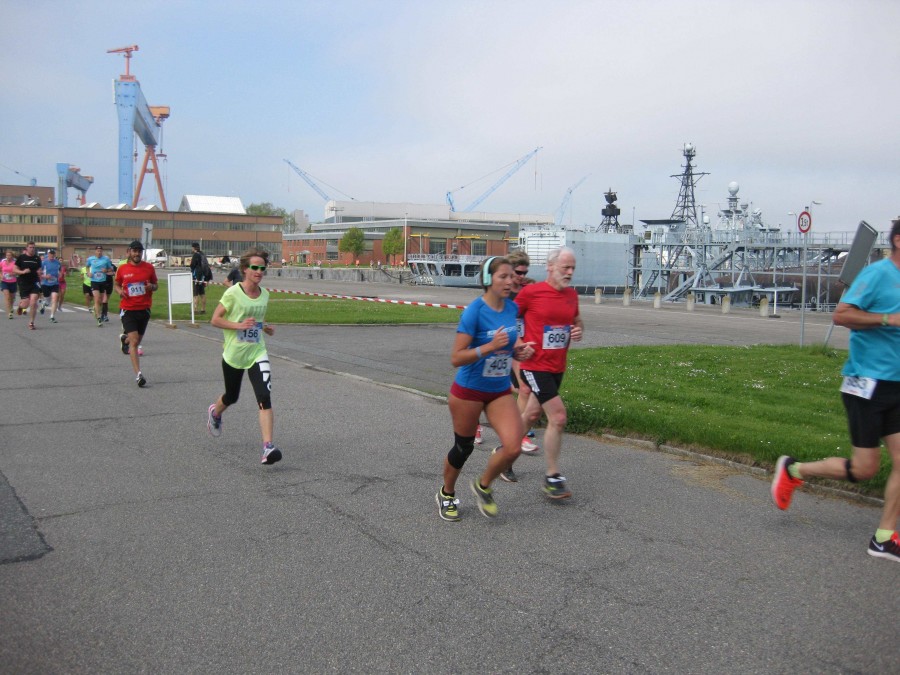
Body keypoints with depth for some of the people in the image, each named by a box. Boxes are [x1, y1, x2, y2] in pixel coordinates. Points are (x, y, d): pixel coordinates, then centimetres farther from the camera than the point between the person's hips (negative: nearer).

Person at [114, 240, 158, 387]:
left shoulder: (149, 267, 1)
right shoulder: (122, 269, 0)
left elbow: (156, 285, 11)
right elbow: (117, 284, 14)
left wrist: (152, 287, -12)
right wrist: (120, 291, -8)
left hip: (144, 309, 2)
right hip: (128, 309, -2)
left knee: (137, 340, 18)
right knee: (134, 342, -13)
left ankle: (125, 338, 55)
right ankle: (138, 375, -14)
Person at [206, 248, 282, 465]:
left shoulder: (264, 294, 3)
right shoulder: (233, 293, -14)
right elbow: (215, 319, -11)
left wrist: (266, 327, 1)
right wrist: (239, 325, -23)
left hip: (257, 353, 3)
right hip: (233, 354, -2)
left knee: (265, 398, -16)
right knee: (231, 397, 19)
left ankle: (268, 447, -19)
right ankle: (215, 413, 56)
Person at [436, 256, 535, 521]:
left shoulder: (512, 307, -1)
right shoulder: (474, 311, -20)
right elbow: (456, 358, -21)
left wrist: (520, 350, -6)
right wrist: (490, 346, -31)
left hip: (500, 390, 5)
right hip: (469, 390, -5)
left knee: (513, 447, -10)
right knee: (463, 448, 11)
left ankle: (483, 486, 19)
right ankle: (446, 494, 39)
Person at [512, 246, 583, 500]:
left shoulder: (572, 294, 6)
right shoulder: (530, 292, -12)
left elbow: (577, 319, 23)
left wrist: (579, 329, 1)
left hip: (557, 367, 7)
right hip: (535, 366, -7)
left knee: (532, 414, 18)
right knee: (558, 416, -13)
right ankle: (552, 477, 0)